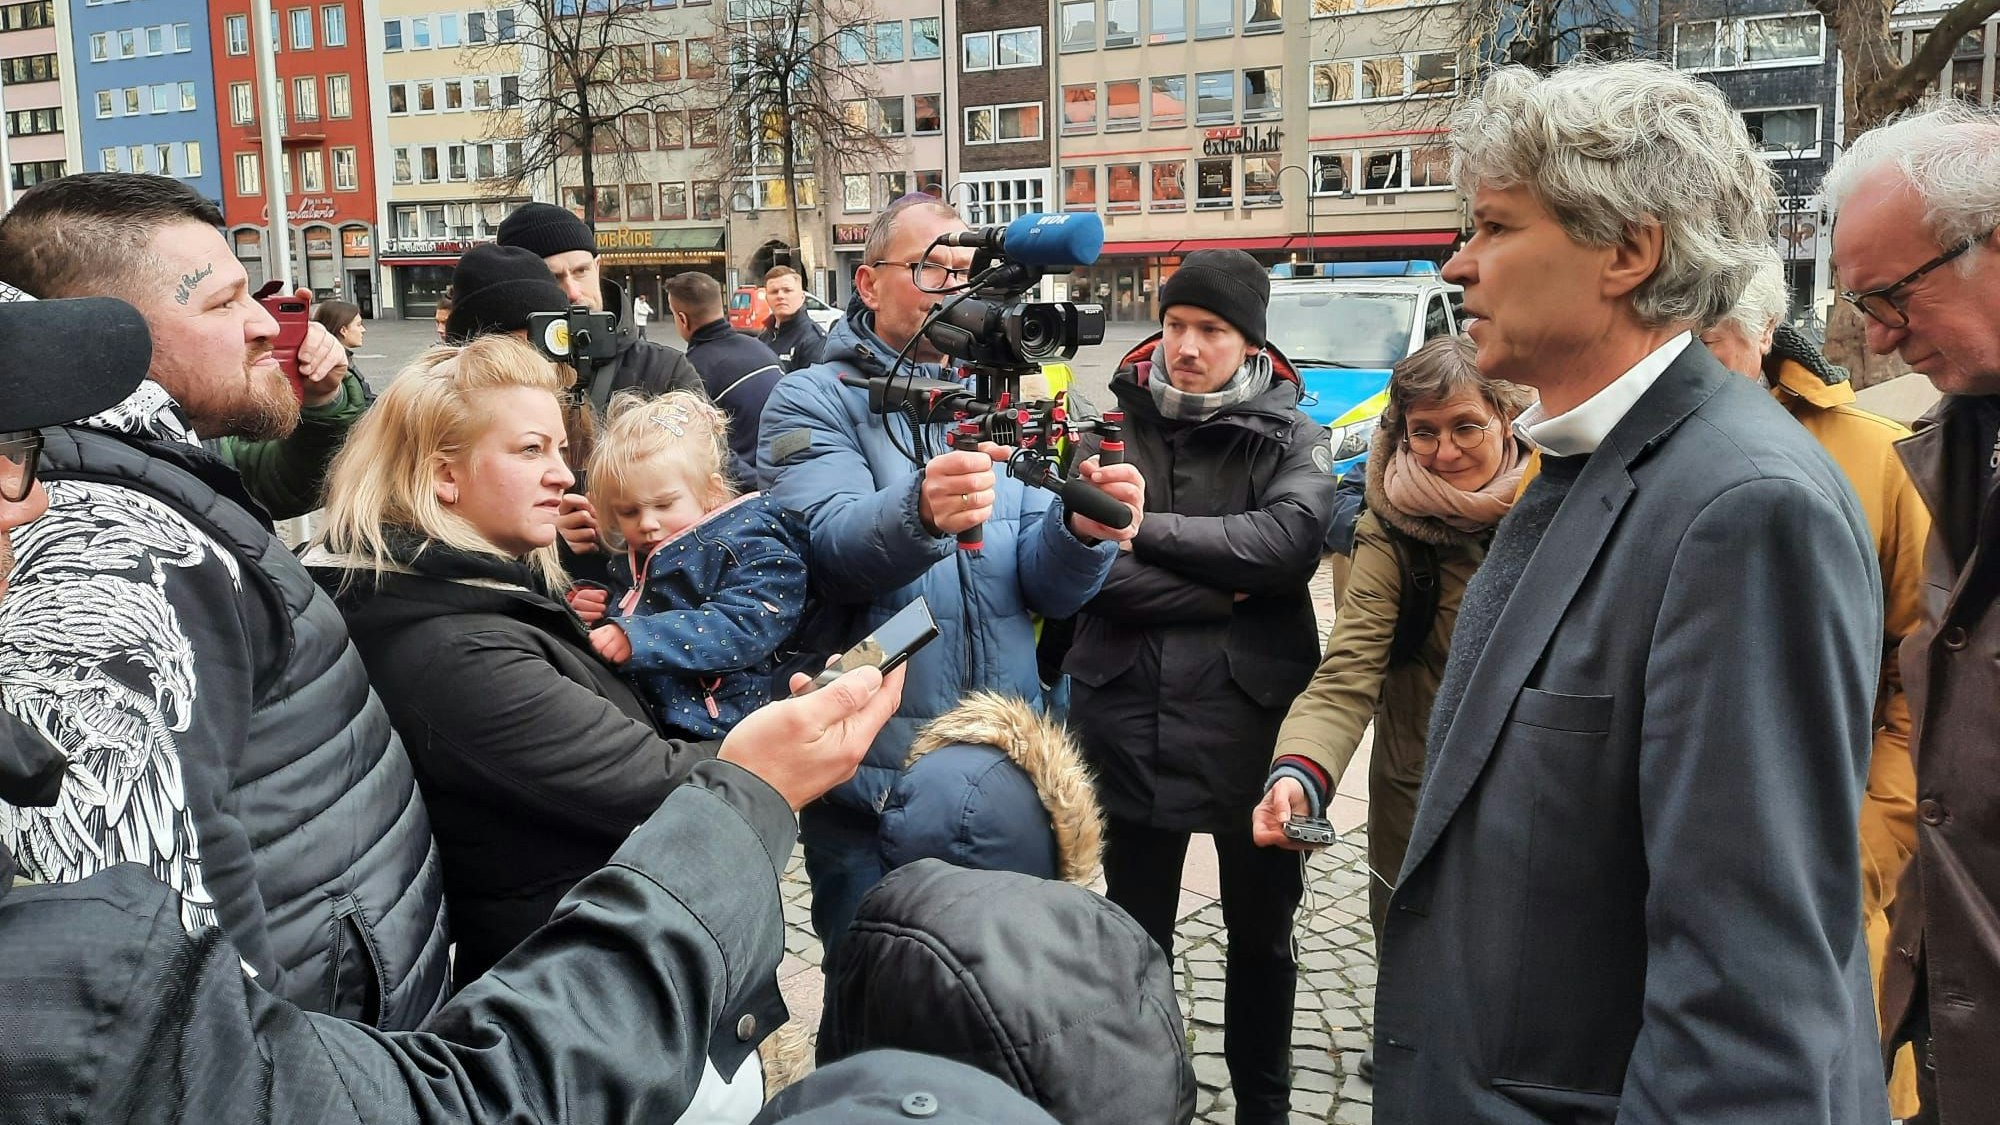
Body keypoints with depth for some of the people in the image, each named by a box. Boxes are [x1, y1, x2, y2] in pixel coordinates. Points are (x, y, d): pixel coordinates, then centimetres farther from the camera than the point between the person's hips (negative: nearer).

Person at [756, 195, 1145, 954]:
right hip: (869, 784, -4)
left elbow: (1046, 589, 0)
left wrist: (1082, 529, -23)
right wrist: (919, 512, -43)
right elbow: (832, 548, -22)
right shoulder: (813, 401, -3)